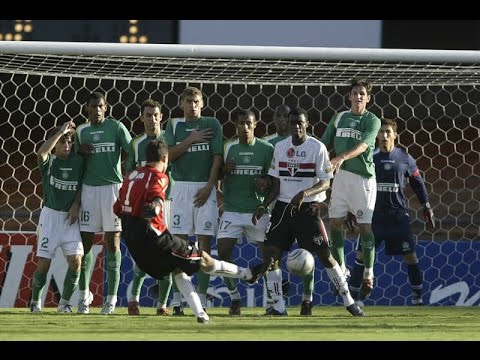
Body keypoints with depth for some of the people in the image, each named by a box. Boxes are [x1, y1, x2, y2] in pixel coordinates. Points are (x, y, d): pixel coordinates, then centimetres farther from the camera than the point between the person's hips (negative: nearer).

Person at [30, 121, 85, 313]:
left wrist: (76, 205, -4)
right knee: (43, 263, -5)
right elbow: (41, 152, -29)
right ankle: (35, 301, 16)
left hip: (70, 217, 2)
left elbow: (82, 186, 11)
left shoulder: (78, 161, 3)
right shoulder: (49, 161, -6)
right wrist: (61, 131, -25)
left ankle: (64, 302, 6)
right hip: (50, 214, -2)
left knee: (75, 260, -10)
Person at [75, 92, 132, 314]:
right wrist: (79, 151, -5)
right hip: (89, 188, 3)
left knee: (112, 242, -2)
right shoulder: (81, 131, 11)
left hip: (112, 187, -3)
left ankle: (112, 298, 1)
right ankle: (84, 294, 12)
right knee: (86, 241, 0)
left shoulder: (116, 127, 0)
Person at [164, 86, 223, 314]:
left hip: (205, 188, -1)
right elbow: (168, 155, -1)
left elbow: (217, 157, 0)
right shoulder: (174, 125, 10)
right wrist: (190, 140, -9)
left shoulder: (212, 125, 6)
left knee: (204, 241, -3)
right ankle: (176, 301, -3)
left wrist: (209, 187, -9)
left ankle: (201, 299, 0)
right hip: (181, 187, 1)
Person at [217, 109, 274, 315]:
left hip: (258, 209, -1)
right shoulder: (228, 147, 5)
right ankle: (234, 297, 2)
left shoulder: (266, 149, 1)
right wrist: (224, 170, -11)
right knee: (223, 252, -12)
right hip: (232, 210, 1)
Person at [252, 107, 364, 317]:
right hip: (283, 206, 4)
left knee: (324, 255, -7)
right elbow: (276, 184, 12)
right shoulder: (280, 147, 8)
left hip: (308, 207, -4)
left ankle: (349, 301, 4)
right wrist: (263, 206, 0)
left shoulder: (317, 148, -6)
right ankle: (278, 306, 1)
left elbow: (325, 183, -9)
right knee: (270, 253, -7)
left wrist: (304, 193, -26)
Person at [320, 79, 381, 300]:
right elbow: (324, 145, 16)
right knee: (335, 221, 0)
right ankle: (340, 268, 12)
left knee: (365, 225, -4)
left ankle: (368, 273, 4)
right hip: (341, 175, 4)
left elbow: (363, 145, -18)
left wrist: (342, 157, -32)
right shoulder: (339, 118, 13)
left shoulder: (372, 121, -2)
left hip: (363, 176, -4)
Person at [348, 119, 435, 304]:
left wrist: (427, 207, 10)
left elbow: (418, 183, 11)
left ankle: (417, 295, 10)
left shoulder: (404, 158, 2)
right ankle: (353, 294, 4)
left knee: (410, 254, -1)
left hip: (398, 214, 0)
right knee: (362, 254, -3)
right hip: (374, 213, 0)